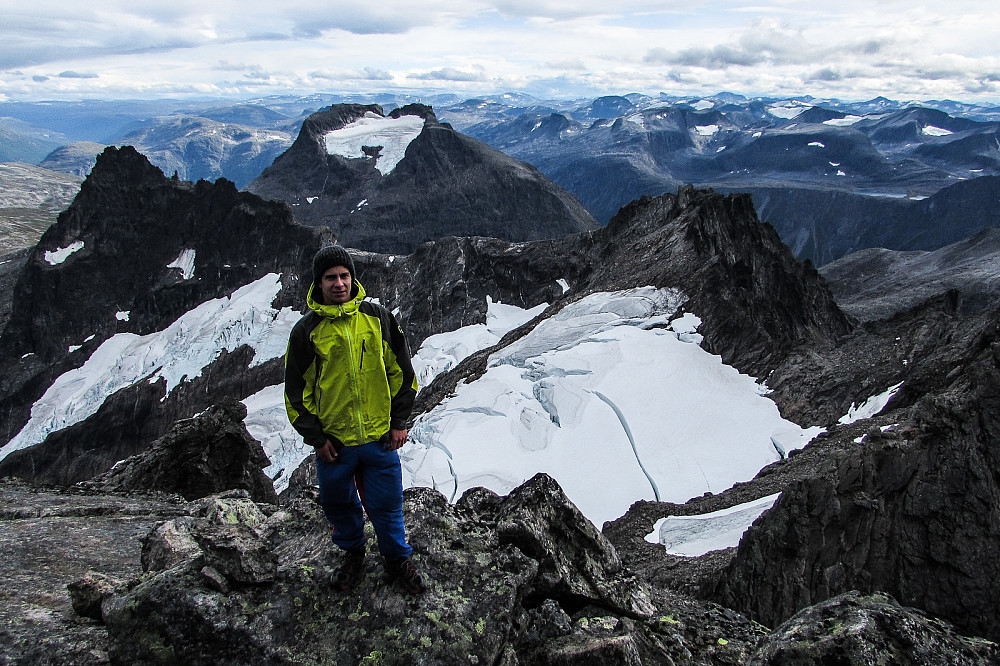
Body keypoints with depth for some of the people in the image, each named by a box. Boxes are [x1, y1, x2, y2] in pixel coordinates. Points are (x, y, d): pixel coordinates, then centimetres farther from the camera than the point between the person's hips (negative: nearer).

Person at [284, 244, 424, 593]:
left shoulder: (378, 318, -3)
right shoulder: (306, 331, -5)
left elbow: (402, 372, 5)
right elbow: (296, 391, 1)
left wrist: (399, 421, 2)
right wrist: (315, 437, -3)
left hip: (380, 437, 0)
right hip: (333, 441, 1)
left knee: (386, 504, 9)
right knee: (339, 504, 17)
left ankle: (397, 559, 33)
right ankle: (352, 553, 44)